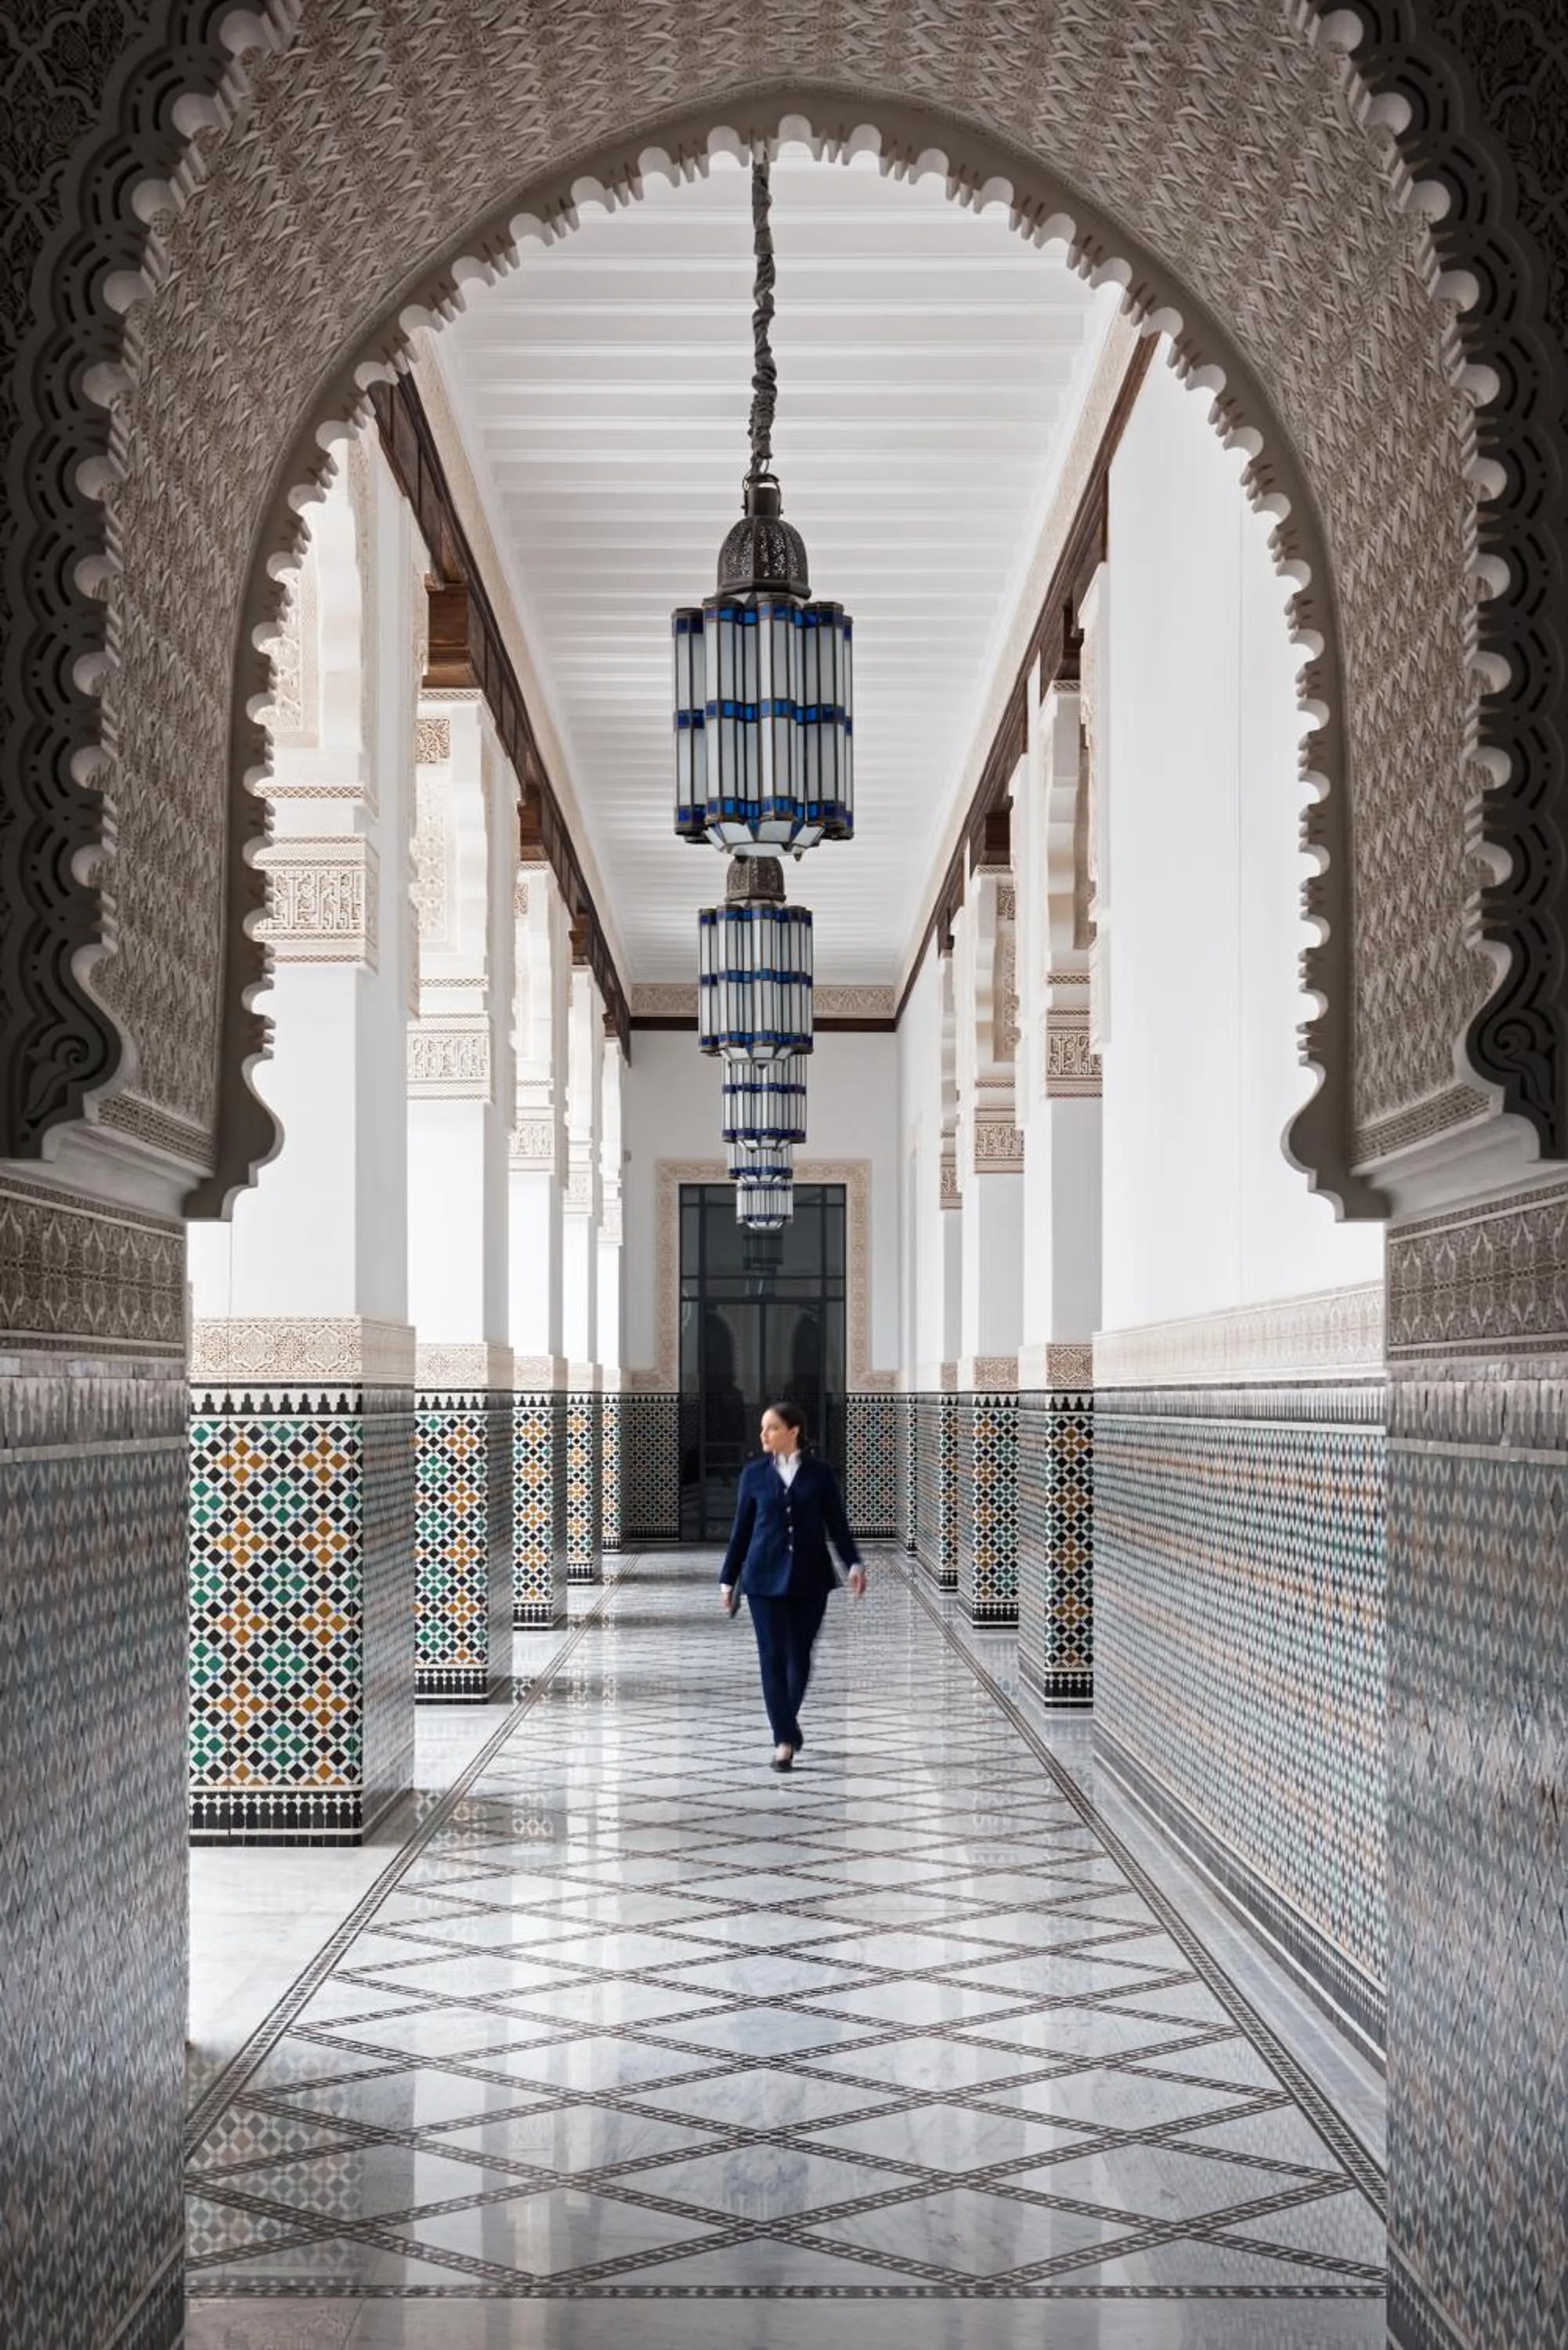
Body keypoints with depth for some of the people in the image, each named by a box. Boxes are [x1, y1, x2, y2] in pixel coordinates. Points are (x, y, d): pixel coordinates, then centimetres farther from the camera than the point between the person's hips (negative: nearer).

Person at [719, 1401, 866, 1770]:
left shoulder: (819, 1473, 1)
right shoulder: (754, 1473, 4)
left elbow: (837, 1524, 1)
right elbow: (742, 1529, 7)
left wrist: (853, 1564, -13)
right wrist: (728, 1578, 8)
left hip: (809, 1578, 0)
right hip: (765, 1577, 0)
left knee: (800, 1656, 6)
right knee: (773, 1657, -5)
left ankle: (787, 1722, 31)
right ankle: (785, 1739, -2)